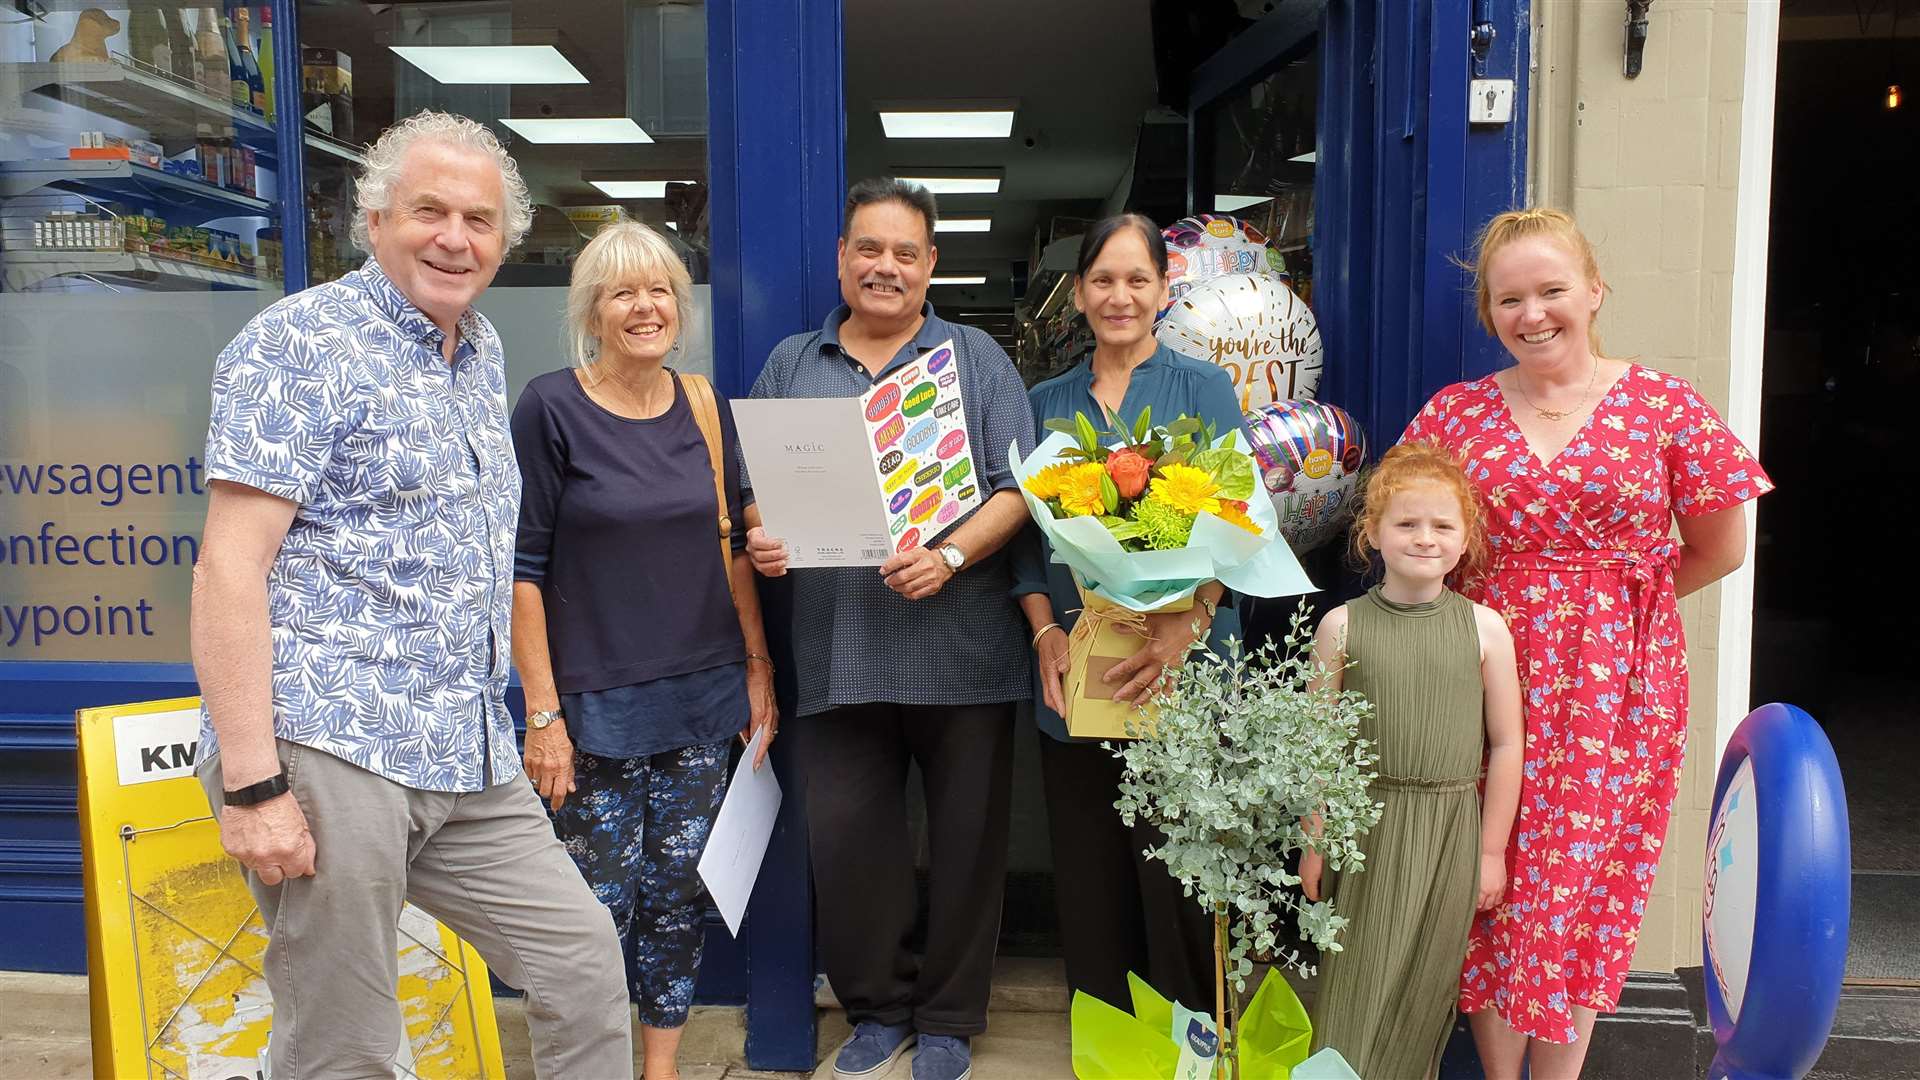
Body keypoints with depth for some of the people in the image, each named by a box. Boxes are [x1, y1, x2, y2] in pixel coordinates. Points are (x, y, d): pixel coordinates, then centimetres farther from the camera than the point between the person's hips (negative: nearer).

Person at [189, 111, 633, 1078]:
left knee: (585, 961, 10)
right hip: (329, 744, -7)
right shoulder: (300, 345, -8)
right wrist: (251, 782, -19)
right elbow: (229, 566, -14)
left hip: (468, 757, 8)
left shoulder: (482, 351, 15)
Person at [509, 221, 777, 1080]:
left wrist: (759, 667, 7)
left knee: (679, 892, 12)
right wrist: (543, 712, -12)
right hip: (598, 703, -4)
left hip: (701, 694, 4)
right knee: (602, 901, 3)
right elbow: (523, 567, -8)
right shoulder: (550, 407, -7)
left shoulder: (703, 403, 6)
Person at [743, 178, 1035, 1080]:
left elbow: (1017, 490, -1)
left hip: (959, 653, -1)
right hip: (838, 654, 2)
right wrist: (762, 540, -7)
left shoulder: (976, 359, 7)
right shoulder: (790, 365, 14)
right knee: (842, 835, 4)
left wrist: (952, 555, -17)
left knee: (965, 839, 7)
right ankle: (877, 1005, 27)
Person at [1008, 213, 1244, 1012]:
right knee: (1089, 877, 9)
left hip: (1180, 674, -3)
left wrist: (1186, 625, -21)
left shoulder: (1203, 388, 5)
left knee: (1174, 877, -1)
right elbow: (1026, 532, 10)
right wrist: (1046, 633, -6)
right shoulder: (1045, 403, 13)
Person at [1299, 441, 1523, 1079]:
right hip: (1363, 825, -1)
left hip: (1450, 832, 1)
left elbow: (1505, 744, 3)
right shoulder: (1343, 626, -3)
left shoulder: (1484, 628, -1)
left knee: (1425, 988, 11)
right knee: (1355, 984, 6)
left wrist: (1492, 850, 4)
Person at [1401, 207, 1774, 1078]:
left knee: (1582, 882, 5)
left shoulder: (1666, 408, -1)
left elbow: (1720, 549, 7)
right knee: (1491, 885, 7)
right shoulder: (1453, 412, 4)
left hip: (1617, 687, -1)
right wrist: (1497, 605, 2)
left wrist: (1619, 595, 4)